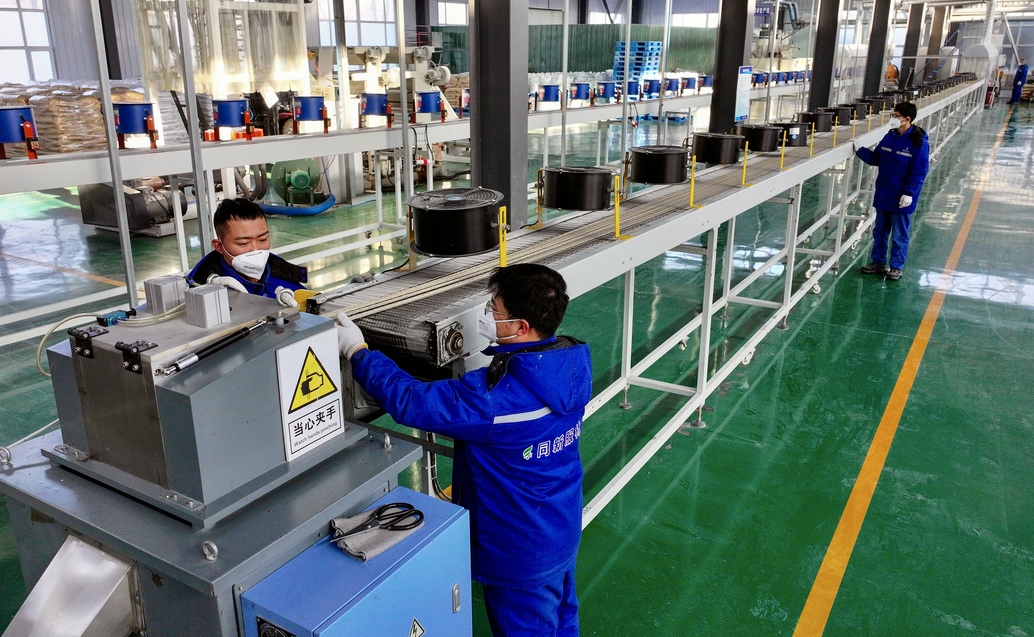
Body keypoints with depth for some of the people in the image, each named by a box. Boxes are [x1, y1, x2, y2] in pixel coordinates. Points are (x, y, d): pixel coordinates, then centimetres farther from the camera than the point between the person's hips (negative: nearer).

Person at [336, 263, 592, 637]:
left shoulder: (496, 397, -37)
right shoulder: (573, 364, -13)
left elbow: (409, 402, -28)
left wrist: (357, 352, -17)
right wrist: (496, 339, -2)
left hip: (522, 552, -7)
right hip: (564, 532, 7)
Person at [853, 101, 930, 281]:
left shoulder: (919, 143, -15)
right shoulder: (890, 137, 3)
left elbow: (919, 172, -16)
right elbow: (875, 158, 11)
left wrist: (909, 193, -19)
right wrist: (860, 150, -1)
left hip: (902, 199, -6)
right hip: (883, 195, 6)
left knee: (899, 235, 6)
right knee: (879, 231, 16)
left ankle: (896, 267, 18)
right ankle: (878, 262, 29)